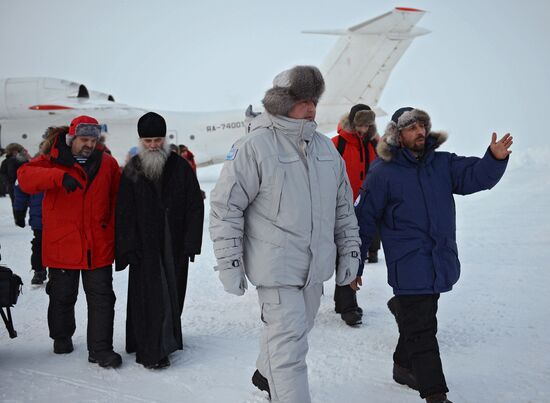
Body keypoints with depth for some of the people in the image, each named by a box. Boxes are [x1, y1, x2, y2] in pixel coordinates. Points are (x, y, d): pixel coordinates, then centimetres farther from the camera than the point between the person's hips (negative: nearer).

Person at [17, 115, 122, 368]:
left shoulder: (108, 164, 6)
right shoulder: (52, 163, -2)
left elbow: (116, 201, 12)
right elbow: (25, 177, -21)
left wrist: (114, 233, 6)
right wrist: (59, 176, -36)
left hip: (99, 247, 1)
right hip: (61, 245, -1)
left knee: (102, 297, 0)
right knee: (62, 296, 14)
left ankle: (100, 349, 7)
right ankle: (62, 337, 38)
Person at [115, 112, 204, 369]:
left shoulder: (181, 167, 2)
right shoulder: (132, 171, 4)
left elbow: (195, 207, 1)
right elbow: (124, 213, 3)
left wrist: (191, 243, -5)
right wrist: (128, 248, -6)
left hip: (175, 246, 1)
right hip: (144, 247, -1)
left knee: (173, 295, 9)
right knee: (147, 297, -4)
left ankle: (168, 340, 26)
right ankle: (151, 351, 1)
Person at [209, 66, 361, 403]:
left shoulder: (325, 147, 8)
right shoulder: (254, 147, -13)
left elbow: (344, 205, 16)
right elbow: (224, 206, -12)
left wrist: (350, 250, 14)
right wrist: (230, 263, -12)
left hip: (315, 265, 7)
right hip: (276, 267, -7)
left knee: (296, 330, 22)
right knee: (289, 341, -7)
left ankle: (266, 375, 46)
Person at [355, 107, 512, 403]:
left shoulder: (442, 164, 6)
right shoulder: (382, 173, -9)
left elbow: (476, 175, -6)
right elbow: (364, 220, -6)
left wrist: (495, 159, -29)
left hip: (440, 263, 6)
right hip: (409, 267, -6)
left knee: (421, 321, 21)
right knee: (421, 331, -4)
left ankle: (404, 366, 41)